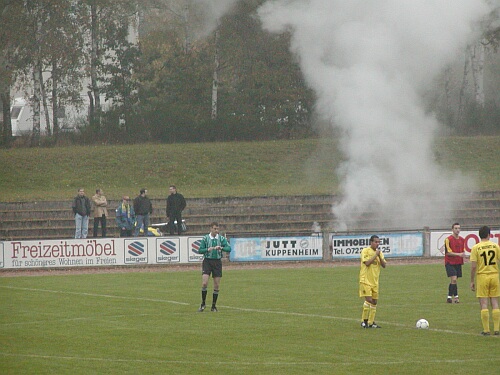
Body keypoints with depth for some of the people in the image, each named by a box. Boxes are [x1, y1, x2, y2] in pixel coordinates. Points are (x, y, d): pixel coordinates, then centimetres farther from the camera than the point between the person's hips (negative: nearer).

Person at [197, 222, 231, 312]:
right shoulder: (205, 238, 1)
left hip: (217, 262, 2)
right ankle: (203, 304, 3)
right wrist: (208, 249, -20)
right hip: (207, 261, -2)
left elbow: (229, 249, -6)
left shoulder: (222, 238, 3)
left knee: (217, 285, 1)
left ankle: (214, 306, 12)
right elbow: (200, 250, -1)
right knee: (204, 283, -13)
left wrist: (221, 248, -25)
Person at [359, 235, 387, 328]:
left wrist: (379, 256, -8)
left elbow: (384, 265, 5)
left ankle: (371, 322, 13)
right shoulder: (365, 251, -6)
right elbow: (367, 263, -19)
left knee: (374, 301, 6)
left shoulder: (379, 252, 12)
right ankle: (364, 320, -5)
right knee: (369, 299, -16)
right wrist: (375, 255, -16)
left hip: (375, 281, 6)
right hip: (365, 280, -6)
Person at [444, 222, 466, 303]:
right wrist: (458, 254, -23)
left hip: (458, 263, 6)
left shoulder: (462, 239, 10)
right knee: (454, 279, -16)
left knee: (453, 280, 9)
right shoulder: (448, 239, -10)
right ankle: (455, 296, -13)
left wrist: (463, 254, -3)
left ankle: (449, 297, 17)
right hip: (450, 262, -6)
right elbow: (448, 252, -14)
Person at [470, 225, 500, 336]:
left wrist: (472, 281, -1)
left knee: (483, 304, 1)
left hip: (482, 276, -2)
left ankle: (486, 330, 0)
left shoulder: (476, 248, -5)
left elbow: (473, 266, -8)